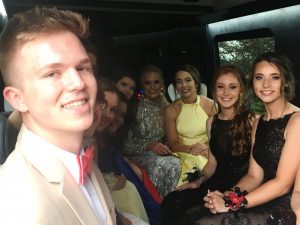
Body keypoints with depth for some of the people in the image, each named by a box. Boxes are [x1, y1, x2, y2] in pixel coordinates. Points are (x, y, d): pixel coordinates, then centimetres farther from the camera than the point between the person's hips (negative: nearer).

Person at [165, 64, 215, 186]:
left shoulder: (210, 105, 0)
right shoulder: (171, 110, 1)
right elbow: (173, 144, 1)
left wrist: (205, 146, -19)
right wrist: (190, 149, -18)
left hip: (207, 155, 0)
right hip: (184, 156, 0)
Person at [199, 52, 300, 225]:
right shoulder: (258, 122, 11)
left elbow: (283, 184, -17)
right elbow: (254, 176, 8)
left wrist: (232, 203, -16)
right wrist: (229, 195, -11)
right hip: (263, 206, 6)